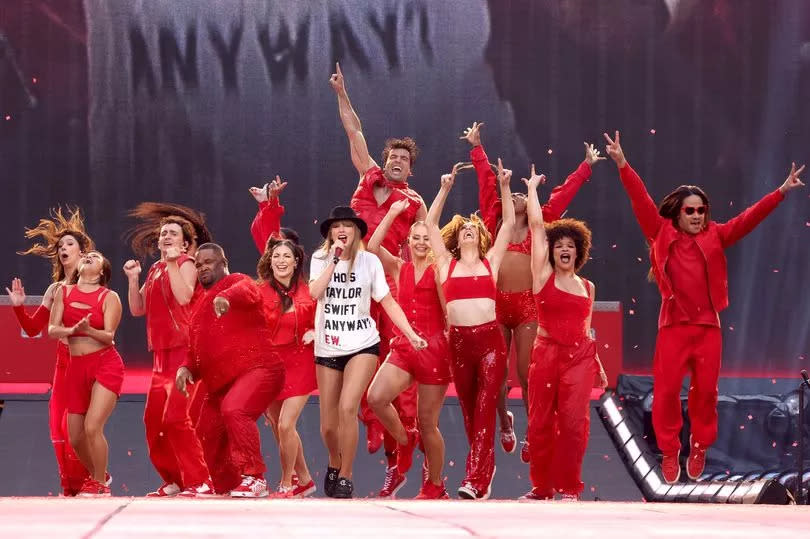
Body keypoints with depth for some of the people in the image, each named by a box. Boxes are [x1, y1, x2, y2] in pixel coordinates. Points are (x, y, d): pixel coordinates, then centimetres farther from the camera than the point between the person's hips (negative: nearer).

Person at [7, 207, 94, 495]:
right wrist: (18, 306, 1)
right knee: (58, 426, -2)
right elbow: (33, 328, 15)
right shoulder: (55, 289, 15)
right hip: (64, 363, 6)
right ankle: (70, 485, 6)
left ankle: (87, 481, -3)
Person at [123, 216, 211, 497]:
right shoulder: (155, 270, 18)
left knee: (175, 418, -15)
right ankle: (173, 481, 18)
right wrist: (133, 278, 4)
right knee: (153, 420, 8)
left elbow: (184, 296, -23)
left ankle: (199, 482, -12)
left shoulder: (185, 264, -4)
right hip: (161, 353, 8)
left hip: (183, 350, -8)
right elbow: (137, 309, 16)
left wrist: (173, 263, -22)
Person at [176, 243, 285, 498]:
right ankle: (226, 486, 34)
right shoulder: (201, 305, 24)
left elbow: (248, 292, -27)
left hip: (254, 369, -9)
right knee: (208, 435, 12)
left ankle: (254, 478, -33)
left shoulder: (237, 282, 0)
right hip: (220, 382, 9)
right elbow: (196, 349, 29)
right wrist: (186, 368, 6)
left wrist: (227, 297, -50)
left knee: (234, 410, -35)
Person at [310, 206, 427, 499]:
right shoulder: (320, 259, 3)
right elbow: (315, 292, -15)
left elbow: (388, 302, -1)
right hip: (328, 348, 2)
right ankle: (334, 464, 37)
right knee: (328, 425, 4)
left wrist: (411, 334, -11)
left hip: (362, 345, -2)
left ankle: (345, 477, -11)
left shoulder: (369, 261, 0)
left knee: (347, 408, -23)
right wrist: (334, 260, -14)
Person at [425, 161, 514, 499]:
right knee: (468, 409, 8)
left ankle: (475, 480, -17)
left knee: (484, 408, -9)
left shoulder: (491, 261, 12)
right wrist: (445, 189, 10)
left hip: (490, 339, -2)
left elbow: (509, 223, 12)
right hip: (458, 341, 2)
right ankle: (485, 468, 24)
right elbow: (430, 223, 13)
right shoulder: (446, 263, 13)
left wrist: (504, 187, 8)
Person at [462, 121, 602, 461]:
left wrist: (586, 166, 17)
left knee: (527, 374, -3)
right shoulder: (495, 224, 10)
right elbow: (487, 183, 14)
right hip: (496, 304, 1)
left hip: (528, 305, -1)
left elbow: (564, 193, 13)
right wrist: (477, 148, 18)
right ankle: (505, 422, 29)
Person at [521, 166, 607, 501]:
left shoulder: (587, 287, 15)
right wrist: (533, 188, 7)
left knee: (574, 422, -9)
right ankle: (542, 487, 12)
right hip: (547, 354, -1)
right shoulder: (543, 276, 5)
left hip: (580, 357, 2)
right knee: (541, 423, 0)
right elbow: (537, 225, 1)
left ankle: (569, 488, -2)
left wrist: (597, 364, 19)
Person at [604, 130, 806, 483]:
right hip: (674, 325, -2)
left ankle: (700, 447, 20)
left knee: (706, 390, 4)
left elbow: (749, 218, 3)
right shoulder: (663, 235, 3)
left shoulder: (715, 237, 7)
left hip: (708, 325, 2)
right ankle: (670, 451, 7)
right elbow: (641, 201, -4)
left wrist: (781, 192, -5)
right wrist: (622, 165, -13)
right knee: (666, 389, -4)